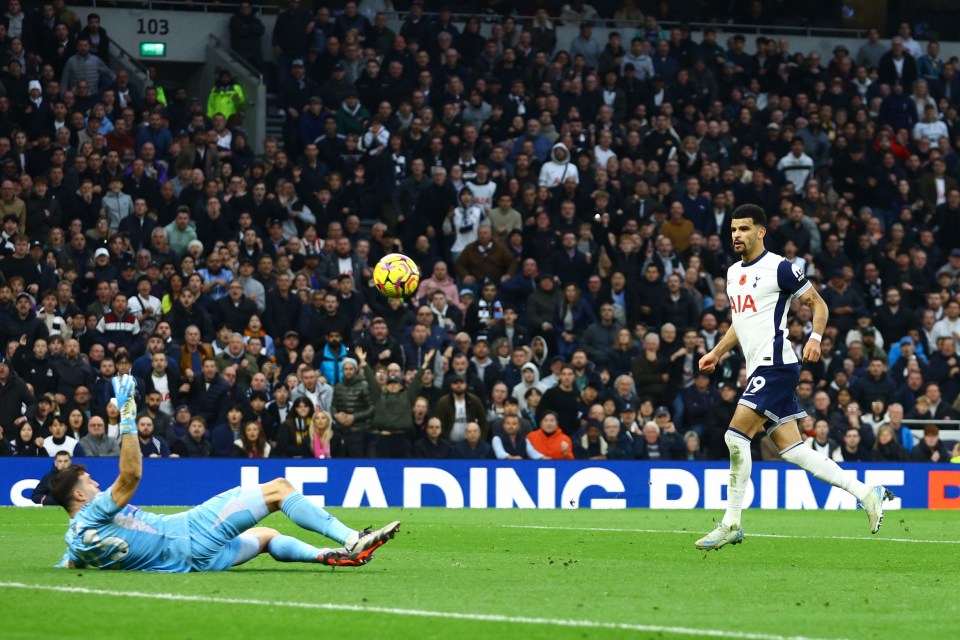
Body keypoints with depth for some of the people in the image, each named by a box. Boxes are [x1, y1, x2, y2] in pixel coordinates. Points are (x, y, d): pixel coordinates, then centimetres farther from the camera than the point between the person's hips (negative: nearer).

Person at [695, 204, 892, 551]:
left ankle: (731, 524, -8)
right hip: (758, 368, 9)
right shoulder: (734, 272, 18)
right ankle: (866, 493, 11)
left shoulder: (779, 268, -7)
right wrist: (717, 352, 22)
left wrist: (815, 338, -19)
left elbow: (818, 304, -3)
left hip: (776, 364, -9)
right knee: (791, 450, 5)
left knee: (736, 437, -15)